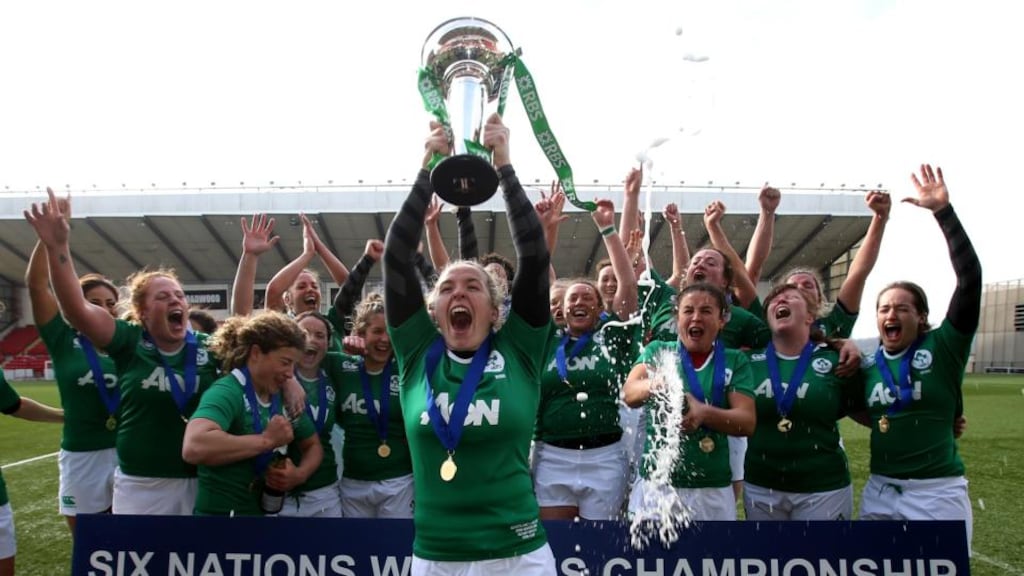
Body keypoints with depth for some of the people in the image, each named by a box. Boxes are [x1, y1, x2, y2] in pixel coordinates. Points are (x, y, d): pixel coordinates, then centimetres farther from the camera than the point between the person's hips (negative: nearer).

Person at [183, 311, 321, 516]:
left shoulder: (285, 398, 1)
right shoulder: (227, 392, -21)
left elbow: (312, 446, 13)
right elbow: (193, 448, -38)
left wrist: (299, 475, -8)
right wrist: (266, 440, -29)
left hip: (268, 508, 7)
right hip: (222, 510, -7)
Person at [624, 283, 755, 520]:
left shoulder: (735, 361, 4)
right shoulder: (658, 350, 3)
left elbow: (747, 421, -6)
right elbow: (630, 394, -13)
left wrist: (704, 413, -25)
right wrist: (655, 384, -36)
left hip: (712, 491, 1)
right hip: (656, 485, -1)